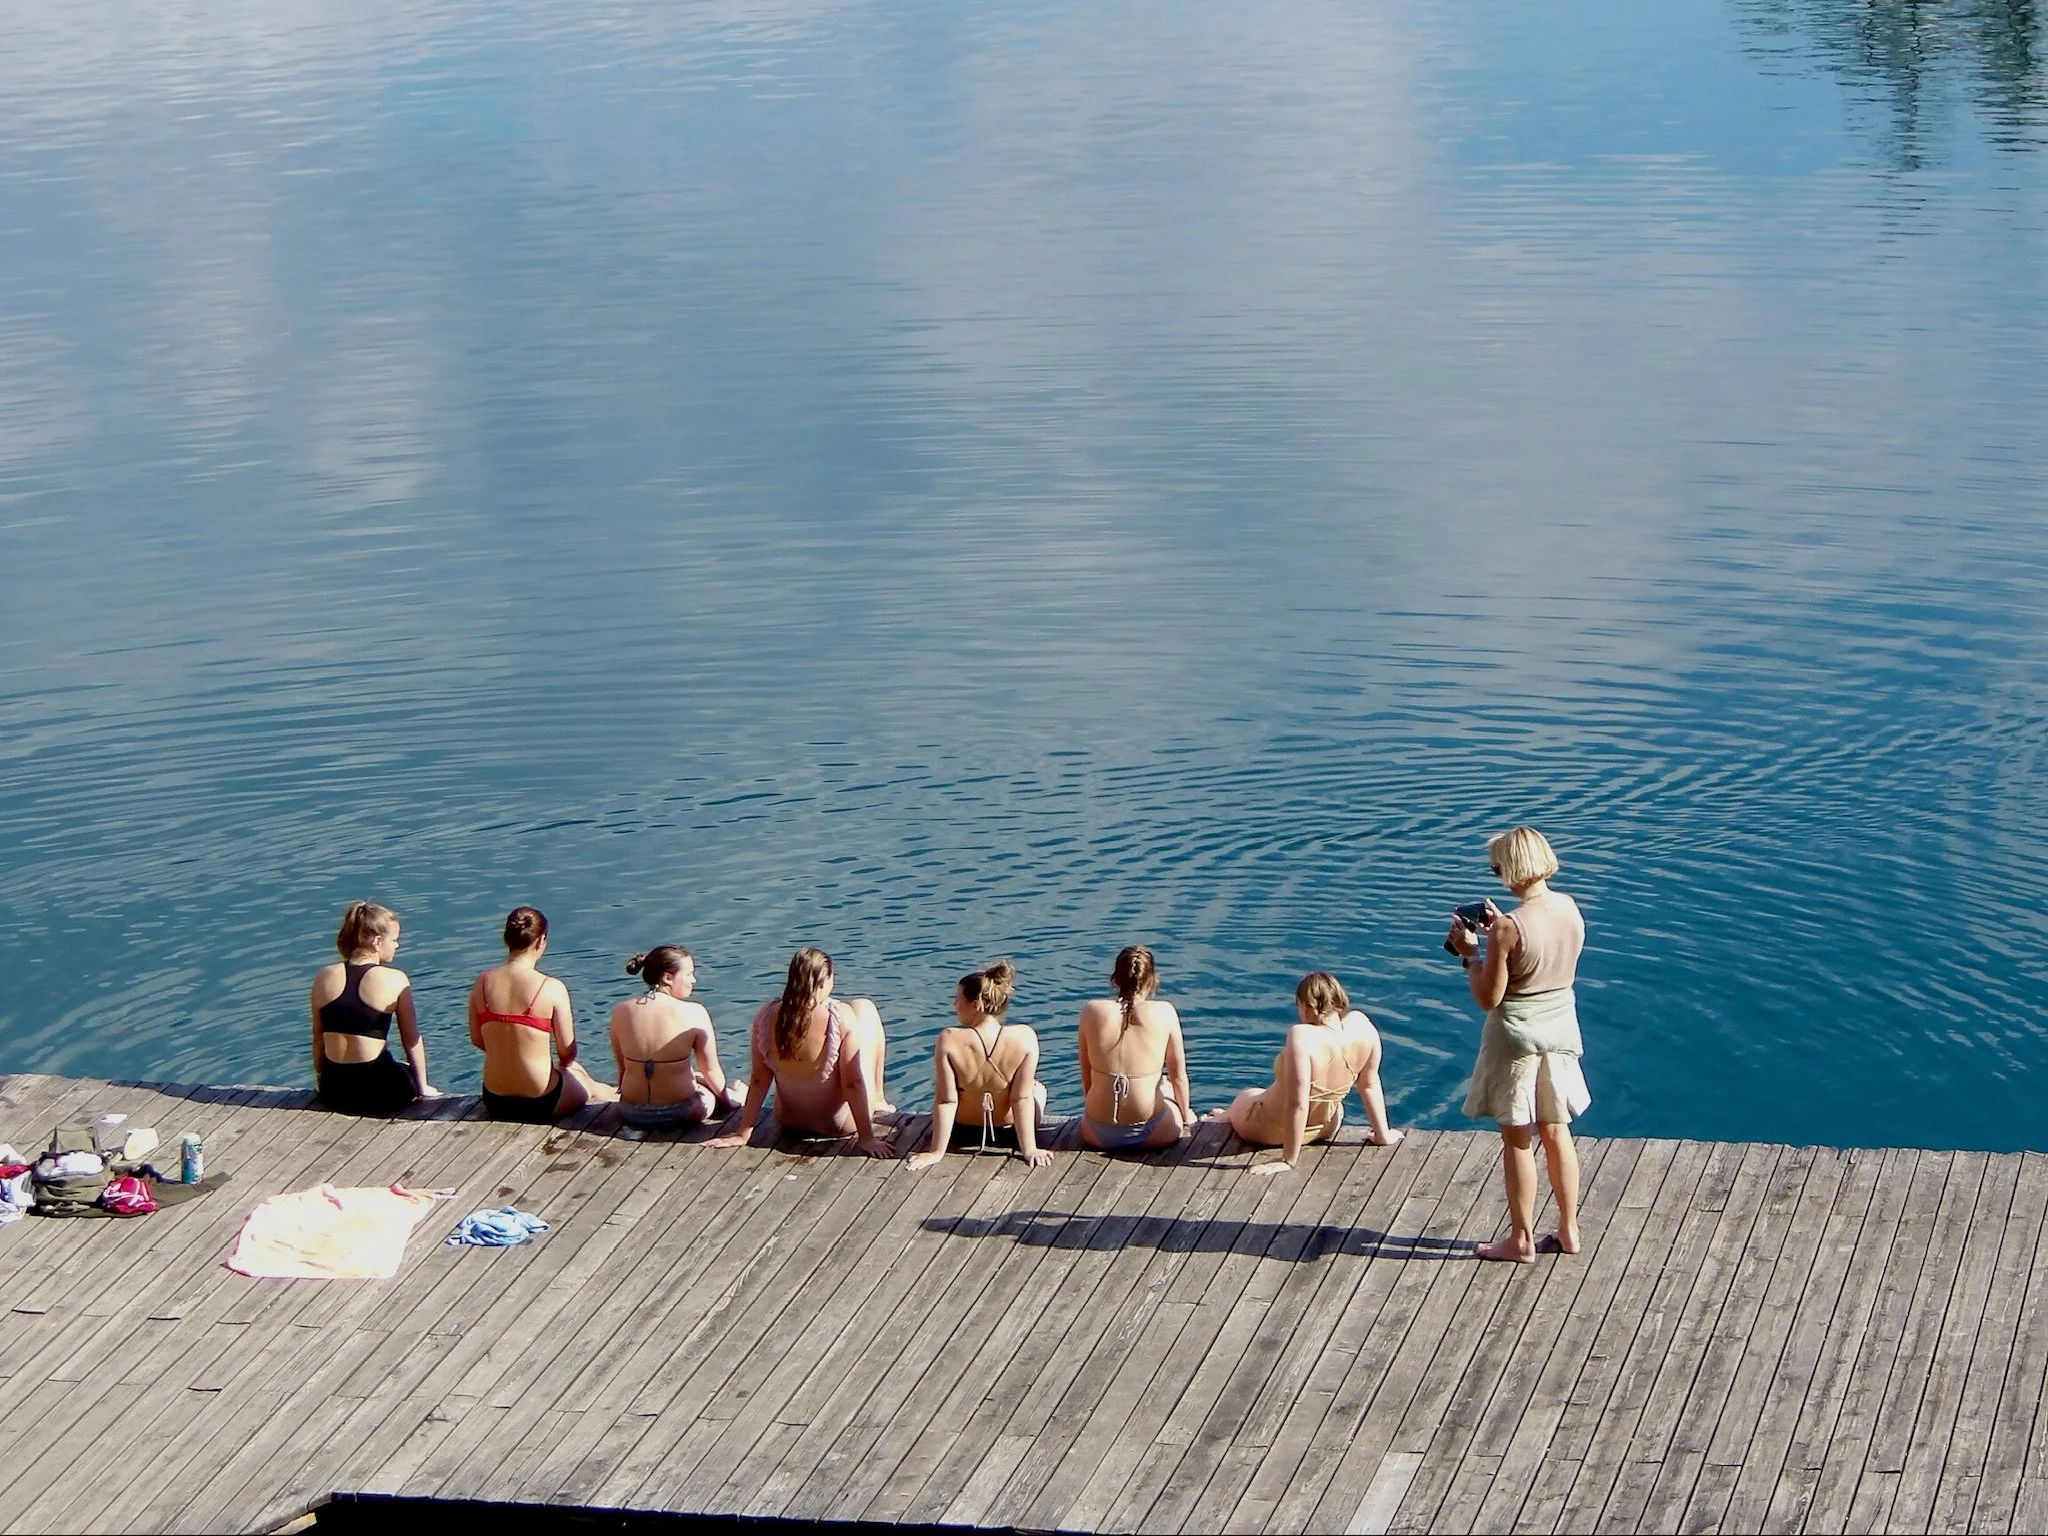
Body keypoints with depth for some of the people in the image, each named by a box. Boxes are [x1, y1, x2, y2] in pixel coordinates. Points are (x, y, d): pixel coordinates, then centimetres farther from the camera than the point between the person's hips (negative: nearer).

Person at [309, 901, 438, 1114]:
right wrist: (423, 1087, 10)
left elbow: (318, 1037, 10)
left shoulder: (325, 977, 1)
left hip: (333, 1091, 4)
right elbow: (412, 1040, -2)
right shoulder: (395, 980, -9)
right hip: (379, 1091, -4)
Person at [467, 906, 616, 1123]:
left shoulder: (482, 983, -6)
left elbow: (477, 1040, 6)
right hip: (541, 1105, -4)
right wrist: (563, 1065, 13)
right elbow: (567, 1053, -10)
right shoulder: (552, 988, -17)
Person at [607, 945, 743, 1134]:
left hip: (631, 1113, 3)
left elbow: (622, 1067, 4)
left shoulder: (620, 1012, -6)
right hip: (679, 1112, -3)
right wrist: (728, 1096, 12)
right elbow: (711, 1071, -7)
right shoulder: (694, 1013, -16)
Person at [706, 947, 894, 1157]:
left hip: (790, 1121, 4)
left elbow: (759, 1079, -10)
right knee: (865, 1007, 12)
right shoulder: (841, 1017, -28)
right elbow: (853, 1083, -23)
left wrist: (743, 1134, -1)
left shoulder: (766, 1016, -17)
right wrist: (866, 1138, -15)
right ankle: (878, 1100, 28)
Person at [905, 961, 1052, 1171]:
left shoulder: (949, 1041, -29)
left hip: (961, 1135, 0)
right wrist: (1029, 1149, -13)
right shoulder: (1025, 1038, -27)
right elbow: (1022, 1098, -21)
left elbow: (946, 1100, -22)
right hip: (1009, 1134, 0)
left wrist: (936, 1152, -13)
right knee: (1037, 1088, 35)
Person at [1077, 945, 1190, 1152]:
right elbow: (1179, 1077, 2)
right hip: (1151, 1133, -2)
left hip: (1098, 1135, 2)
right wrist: (1185, 1120, 19)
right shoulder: (1164, 1013, -8)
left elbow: (1086, 1079, 6)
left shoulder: (1091, 1011, -4)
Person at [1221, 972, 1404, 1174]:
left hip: (1274, 1131, -5)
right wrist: (1382, 1134, 5)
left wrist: (1289, 1160, -29)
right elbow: (1369, 1084, -7)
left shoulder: (1302, 1037, -38)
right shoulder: (1361, 1025, -20)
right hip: (1326, 1127, 5)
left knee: (1245, 1098, 31)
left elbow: (1297, 1104, -37)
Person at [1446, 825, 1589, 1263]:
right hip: (1561, 1028, 7)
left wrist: (1471, 953, -5)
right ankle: (1568, 1230, 26)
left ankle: (1522, 1239, 16)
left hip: (1517, 1035, -6)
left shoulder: (1509, 928, -24)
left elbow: (1488, 997, -18)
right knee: (1556, 1131, 19)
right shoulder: (1570, 909, -3)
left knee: (1516, 1138, 7)